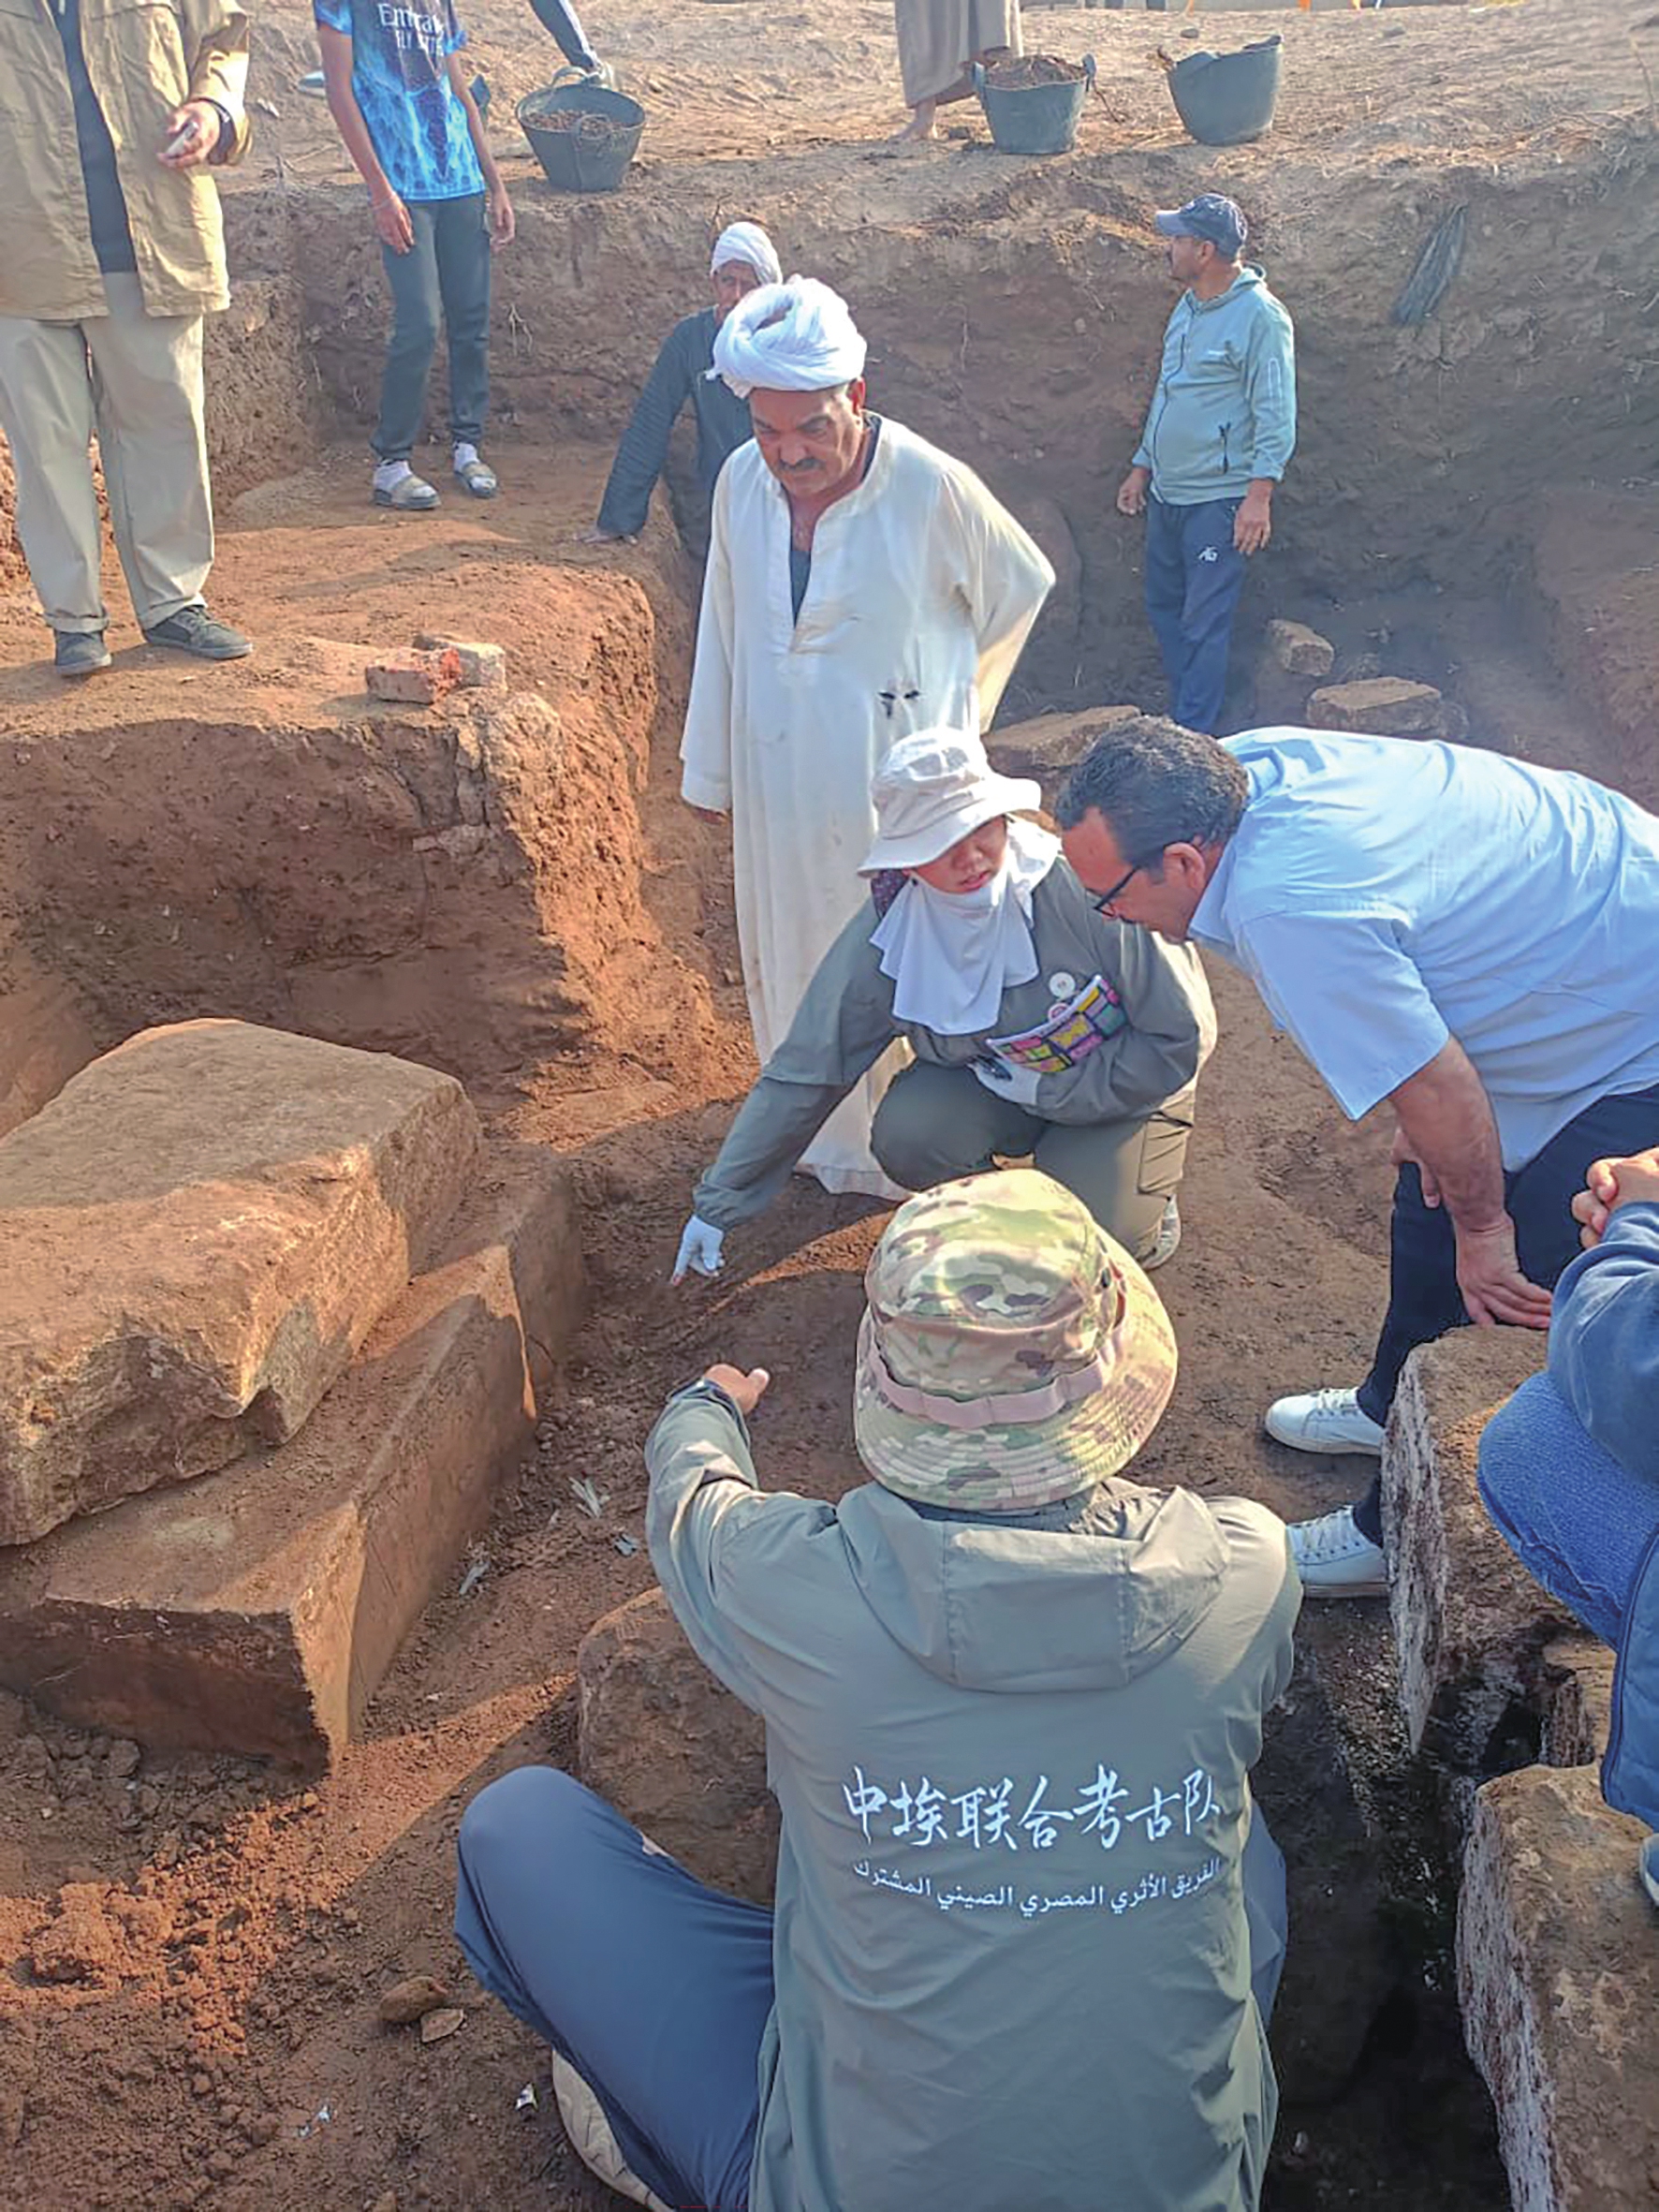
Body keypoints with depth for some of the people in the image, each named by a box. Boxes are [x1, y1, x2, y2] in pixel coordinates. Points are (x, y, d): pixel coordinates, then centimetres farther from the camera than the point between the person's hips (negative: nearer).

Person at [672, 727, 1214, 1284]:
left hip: (1119, 1086, -2)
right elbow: (803, 1074, -14)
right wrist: (718, 1203, -13)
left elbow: (1183, 1037, -19)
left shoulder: (1086, 891, -30)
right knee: (905, 1137, -27)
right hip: (981, 1080, 3)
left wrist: (1053, 1091, -19)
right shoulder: (885, 936, -20)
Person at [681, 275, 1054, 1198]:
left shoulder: (932, 488, -16)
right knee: (788, 956, 16)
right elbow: (723, 628, 10)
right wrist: (709, 767, 14)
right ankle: (817, 1138, 35)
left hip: (896, 783, -5)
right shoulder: (742, 481, -3)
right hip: (778, 777, 5)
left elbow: (1021, 590, 2)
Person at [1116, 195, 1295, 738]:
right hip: (1166, 492, 9)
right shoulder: (1188, 307, 12)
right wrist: (1142, 467, 22)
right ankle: (1184, 709, 27)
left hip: (1218, 499, -9)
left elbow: (1275, 414, -16)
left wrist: (1259, 495, -22)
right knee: (1162, 606, 15)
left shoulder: (1259, 316, -13)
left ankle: (1192, 735, 0)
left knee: (1205, 622, -5)